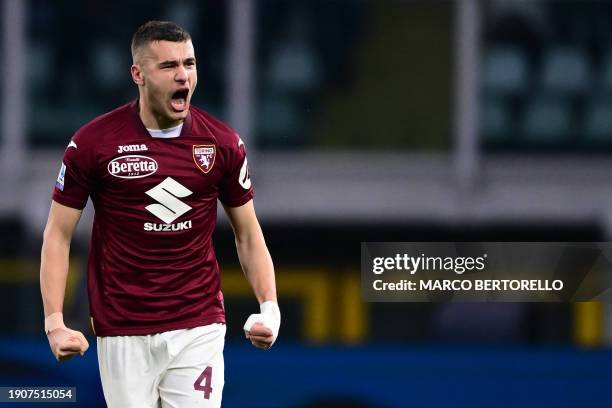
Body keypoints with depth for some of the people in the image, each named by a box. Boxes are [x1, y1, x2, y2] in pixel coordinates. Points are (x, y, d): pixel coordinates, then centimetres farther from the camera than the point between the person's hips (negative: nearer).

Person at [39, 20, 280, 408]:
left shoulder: (223, 143, 0)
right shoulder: (93, 143, -5)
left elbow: (248, 234, 10)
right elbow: (58, 235, 0)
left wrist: (269, 307, -4)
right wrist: (55, 323, -9)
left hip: (198, 328, 1)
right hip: (122, 333, -1)